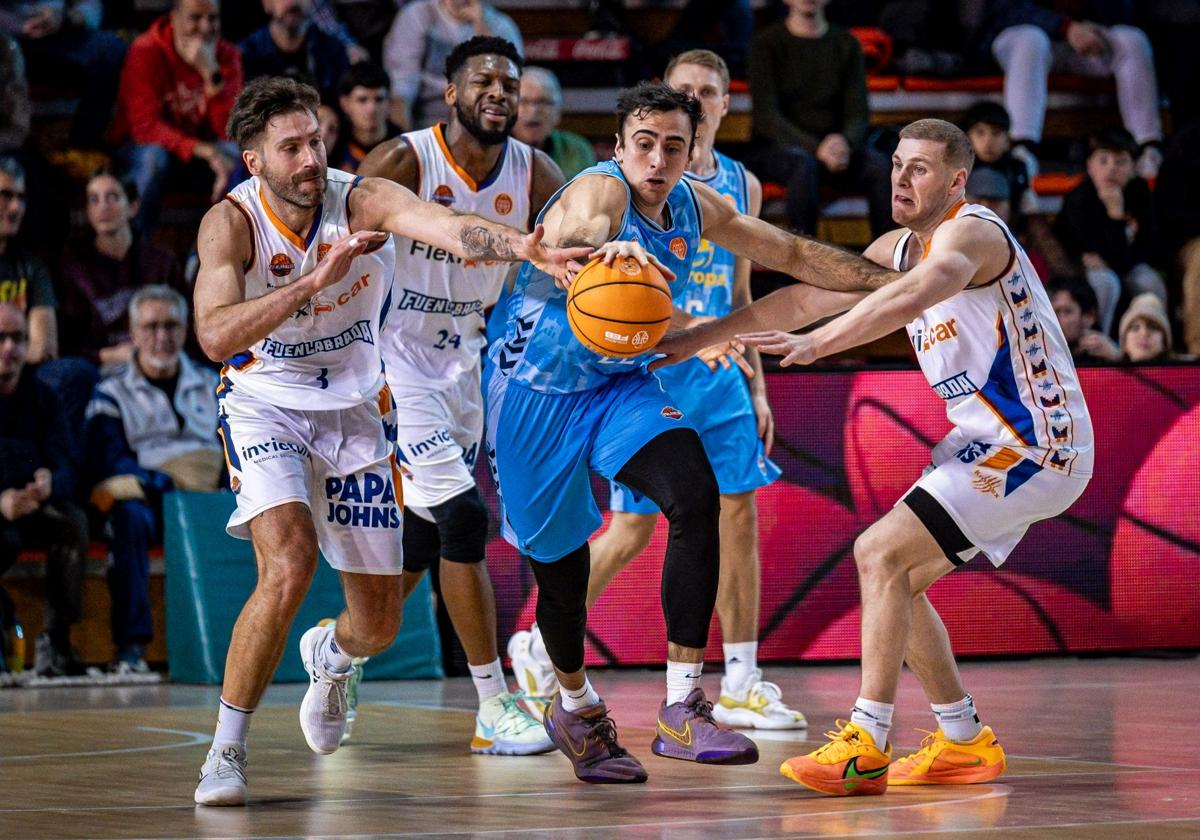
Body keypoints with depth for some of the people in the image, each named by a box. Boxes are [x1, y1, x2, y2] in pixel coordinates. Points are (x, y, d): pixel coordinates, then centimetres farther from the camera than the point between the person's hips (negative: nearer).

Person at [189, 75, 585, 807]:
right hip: (266, 408, -2)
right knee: (289, 565, -29)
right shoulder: (232, 223, -19)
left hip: (355, 413, 3)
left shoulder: (362, 200, -18)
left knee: (381, 622, 7)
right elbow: (215, 337, -34)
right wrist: (315, 280, -44)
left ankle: (330, 653, 48)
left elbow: (446, 225, -38)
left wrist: (528, 248, -58)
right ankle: (226, 752, -14)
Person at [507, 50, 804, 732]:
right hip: (645, 369, -6)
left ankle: (742, 686, 5)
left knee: (739, 514, 0)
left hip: (717, 372, 6)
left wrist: (756, 388, 16)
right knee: (634, 529, -4)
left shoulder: (741, 184, 12)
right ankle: (541, 645, 15)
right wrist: (681, 325, -30)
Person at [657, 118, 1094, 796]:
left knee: (880, 553, -17)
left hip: (1033, 446, -10)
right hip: (994, 443, 10)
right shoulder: (898, 249, 12)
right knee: (894, 577, 11)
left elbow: (911, 295, -40)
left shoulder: (970, 233, -17)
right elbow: (808, 296, 15)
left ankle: (866, 747, -16)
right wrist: (701, 337, 12)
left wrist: (819, 343, -46)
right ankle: (967, 745, 18)